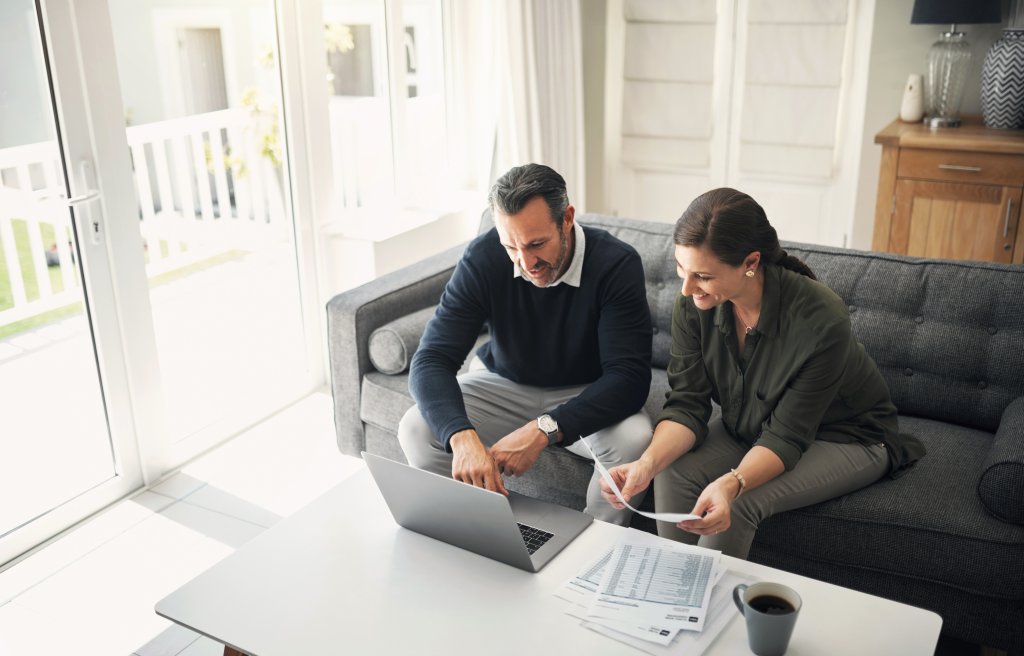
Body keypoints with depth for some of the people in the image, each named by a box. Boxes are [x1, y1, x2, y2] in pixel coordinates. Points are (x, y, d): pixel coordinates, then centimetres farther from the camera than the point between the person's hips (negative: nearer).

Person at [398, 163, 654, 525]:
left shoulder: (617, 264, -25)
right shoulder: (483, 258, -20)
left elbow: (630, 377, -30)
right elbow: (431, 360, -24)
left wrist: (545, 429, -45)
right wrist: (462, 436, -45)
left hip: (585, 395, -1)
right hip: (503, 385, 2)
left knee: (635, 438, -33)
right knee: (416, 429, -23)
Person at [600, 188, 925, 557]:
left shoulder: (821, 321, -33)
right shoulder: (694, 306, -18)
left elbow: (786, 437, -28)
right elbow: (687, 406, -17)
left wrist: (732, 484, -47)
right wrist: (648, 463, -36)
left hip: (843, 438, -4)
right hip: (750, 427, 5)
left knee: (736, 505, -27)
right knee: (673, 474, -22)